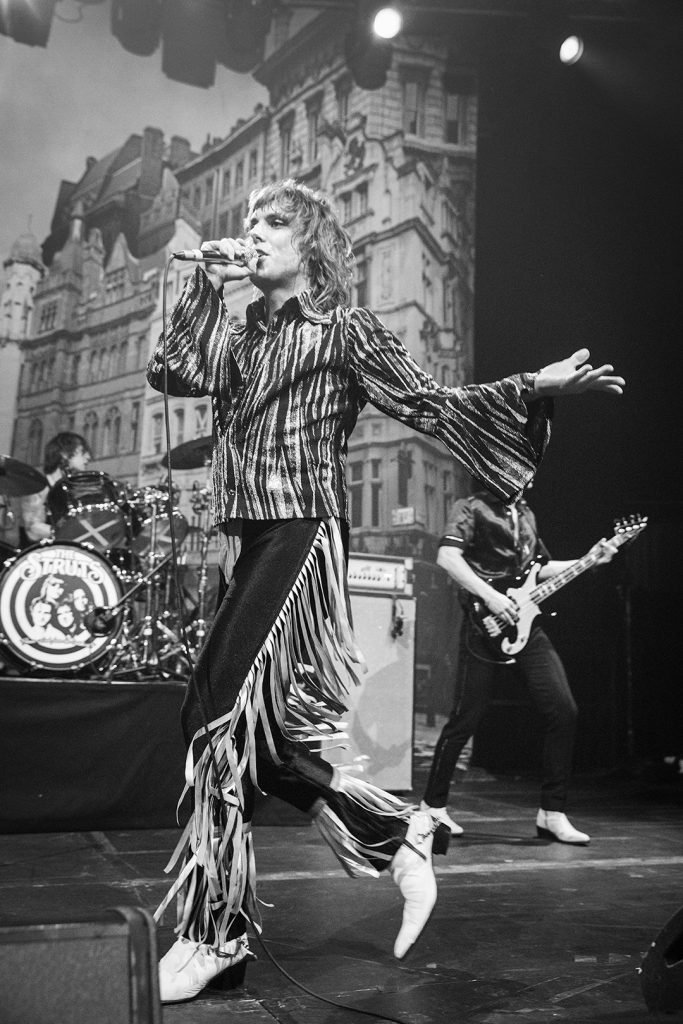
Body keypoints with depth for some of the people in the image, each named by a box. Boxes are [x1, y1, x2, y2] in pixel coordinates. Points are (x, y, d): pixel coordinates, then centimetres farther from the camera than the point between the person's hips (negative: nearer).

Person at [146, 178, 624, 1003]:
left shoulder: (343, 332, 1)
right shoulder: (240, 336, 19)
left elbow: (428, 404, -3)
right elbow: (169, 372, 6)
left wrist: (535, 386, -14)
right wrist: (205, 284, 5)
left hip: (299, 538, -7)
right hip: (246, 541, 7)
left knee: (221, 714, -13)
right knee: (256, 724, 7)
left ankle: (212, 932, -2)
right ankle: (398, 835, 20)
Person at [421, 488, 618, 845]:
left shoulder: (525, 513, 20)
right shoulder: (471, 507, -3)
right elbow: (447, 557, -17)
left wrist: (589, 560, 17)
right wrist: (490, 596, -22)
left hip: (526, 626, 7)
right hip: (487, 628, -7)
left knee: (563, 710, -3)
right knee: (465, 718, -1)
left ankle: (552, 812, 6)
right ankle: (433, 805, 16)